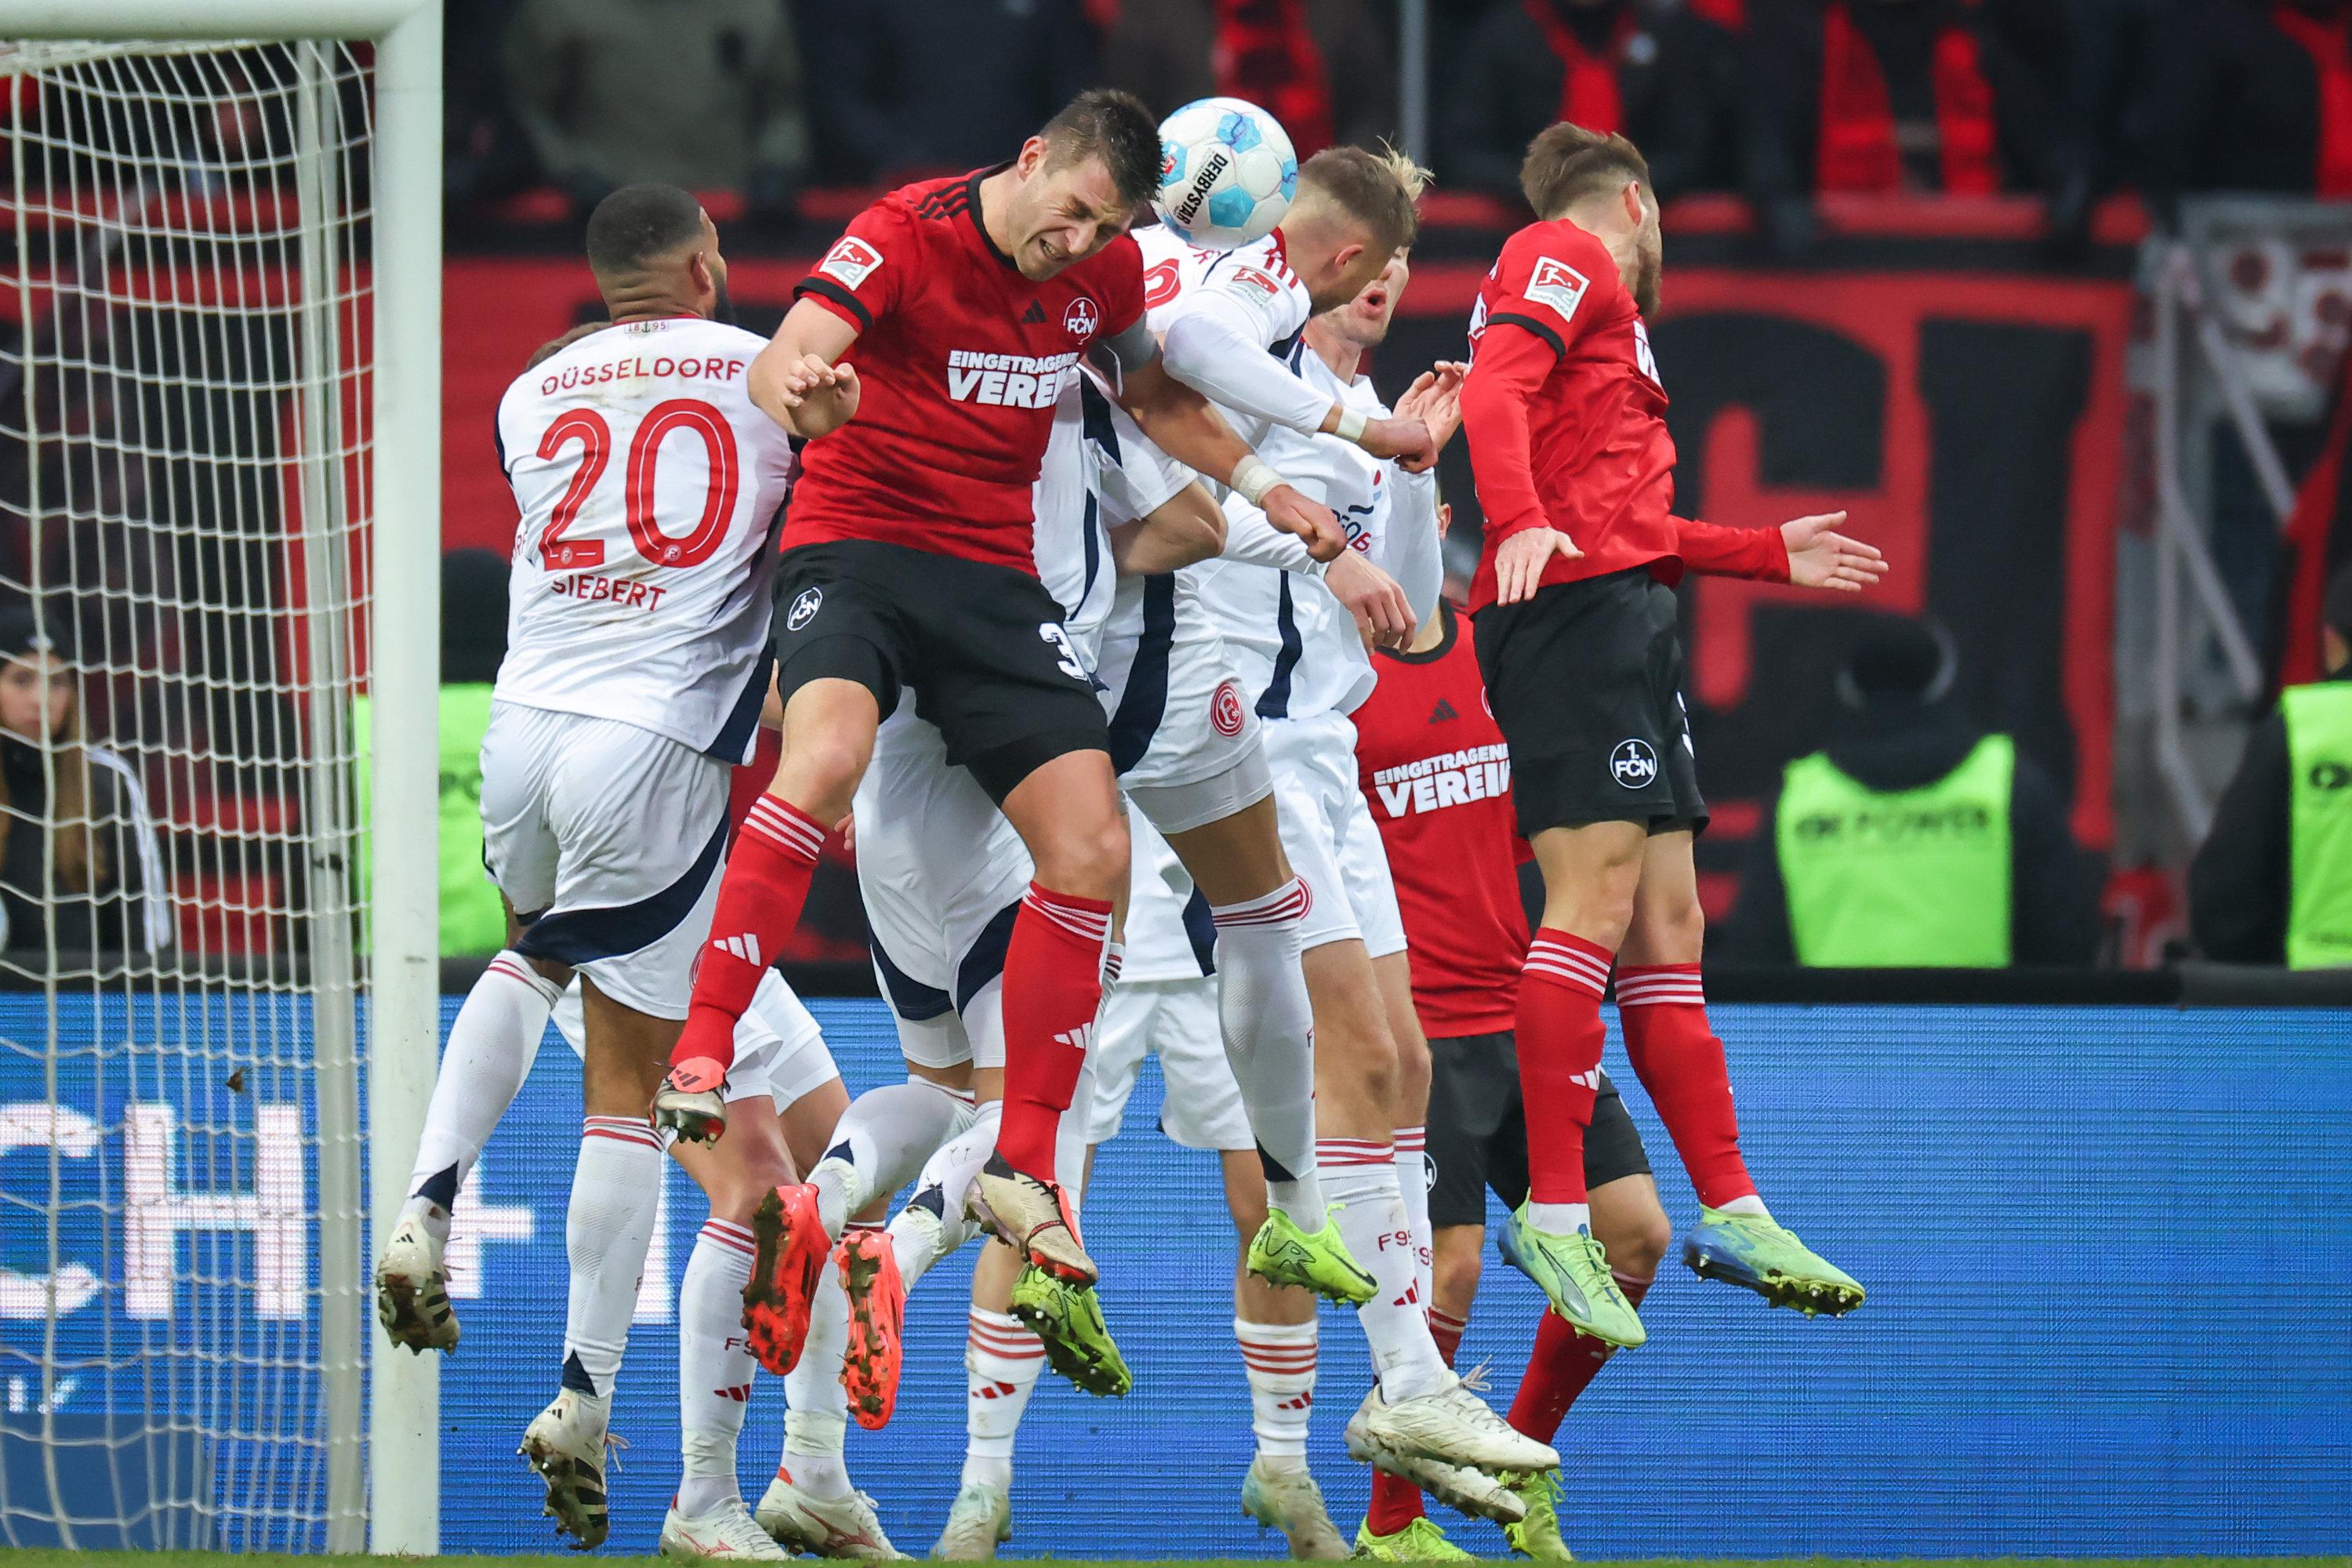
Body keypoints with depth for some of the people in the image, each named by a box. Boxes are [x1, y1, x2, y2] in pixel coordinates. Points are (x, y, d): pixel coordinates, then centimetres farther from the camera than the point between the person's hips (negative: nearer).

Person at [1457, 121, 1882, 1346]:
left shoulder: (1598, 303, 30)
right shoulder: (1566, 256, 2)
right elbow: (1493, 385, -17)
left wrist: (1770, 552, 41)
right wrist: (1520, 520, -32)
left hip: (1618, 630, 10)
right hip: (1574, 609, -10)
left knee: (1666, 923, 10)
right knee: (1596, 898, -18)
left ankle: (1730, 1210, 12)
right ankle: (1553, 1212, -22)